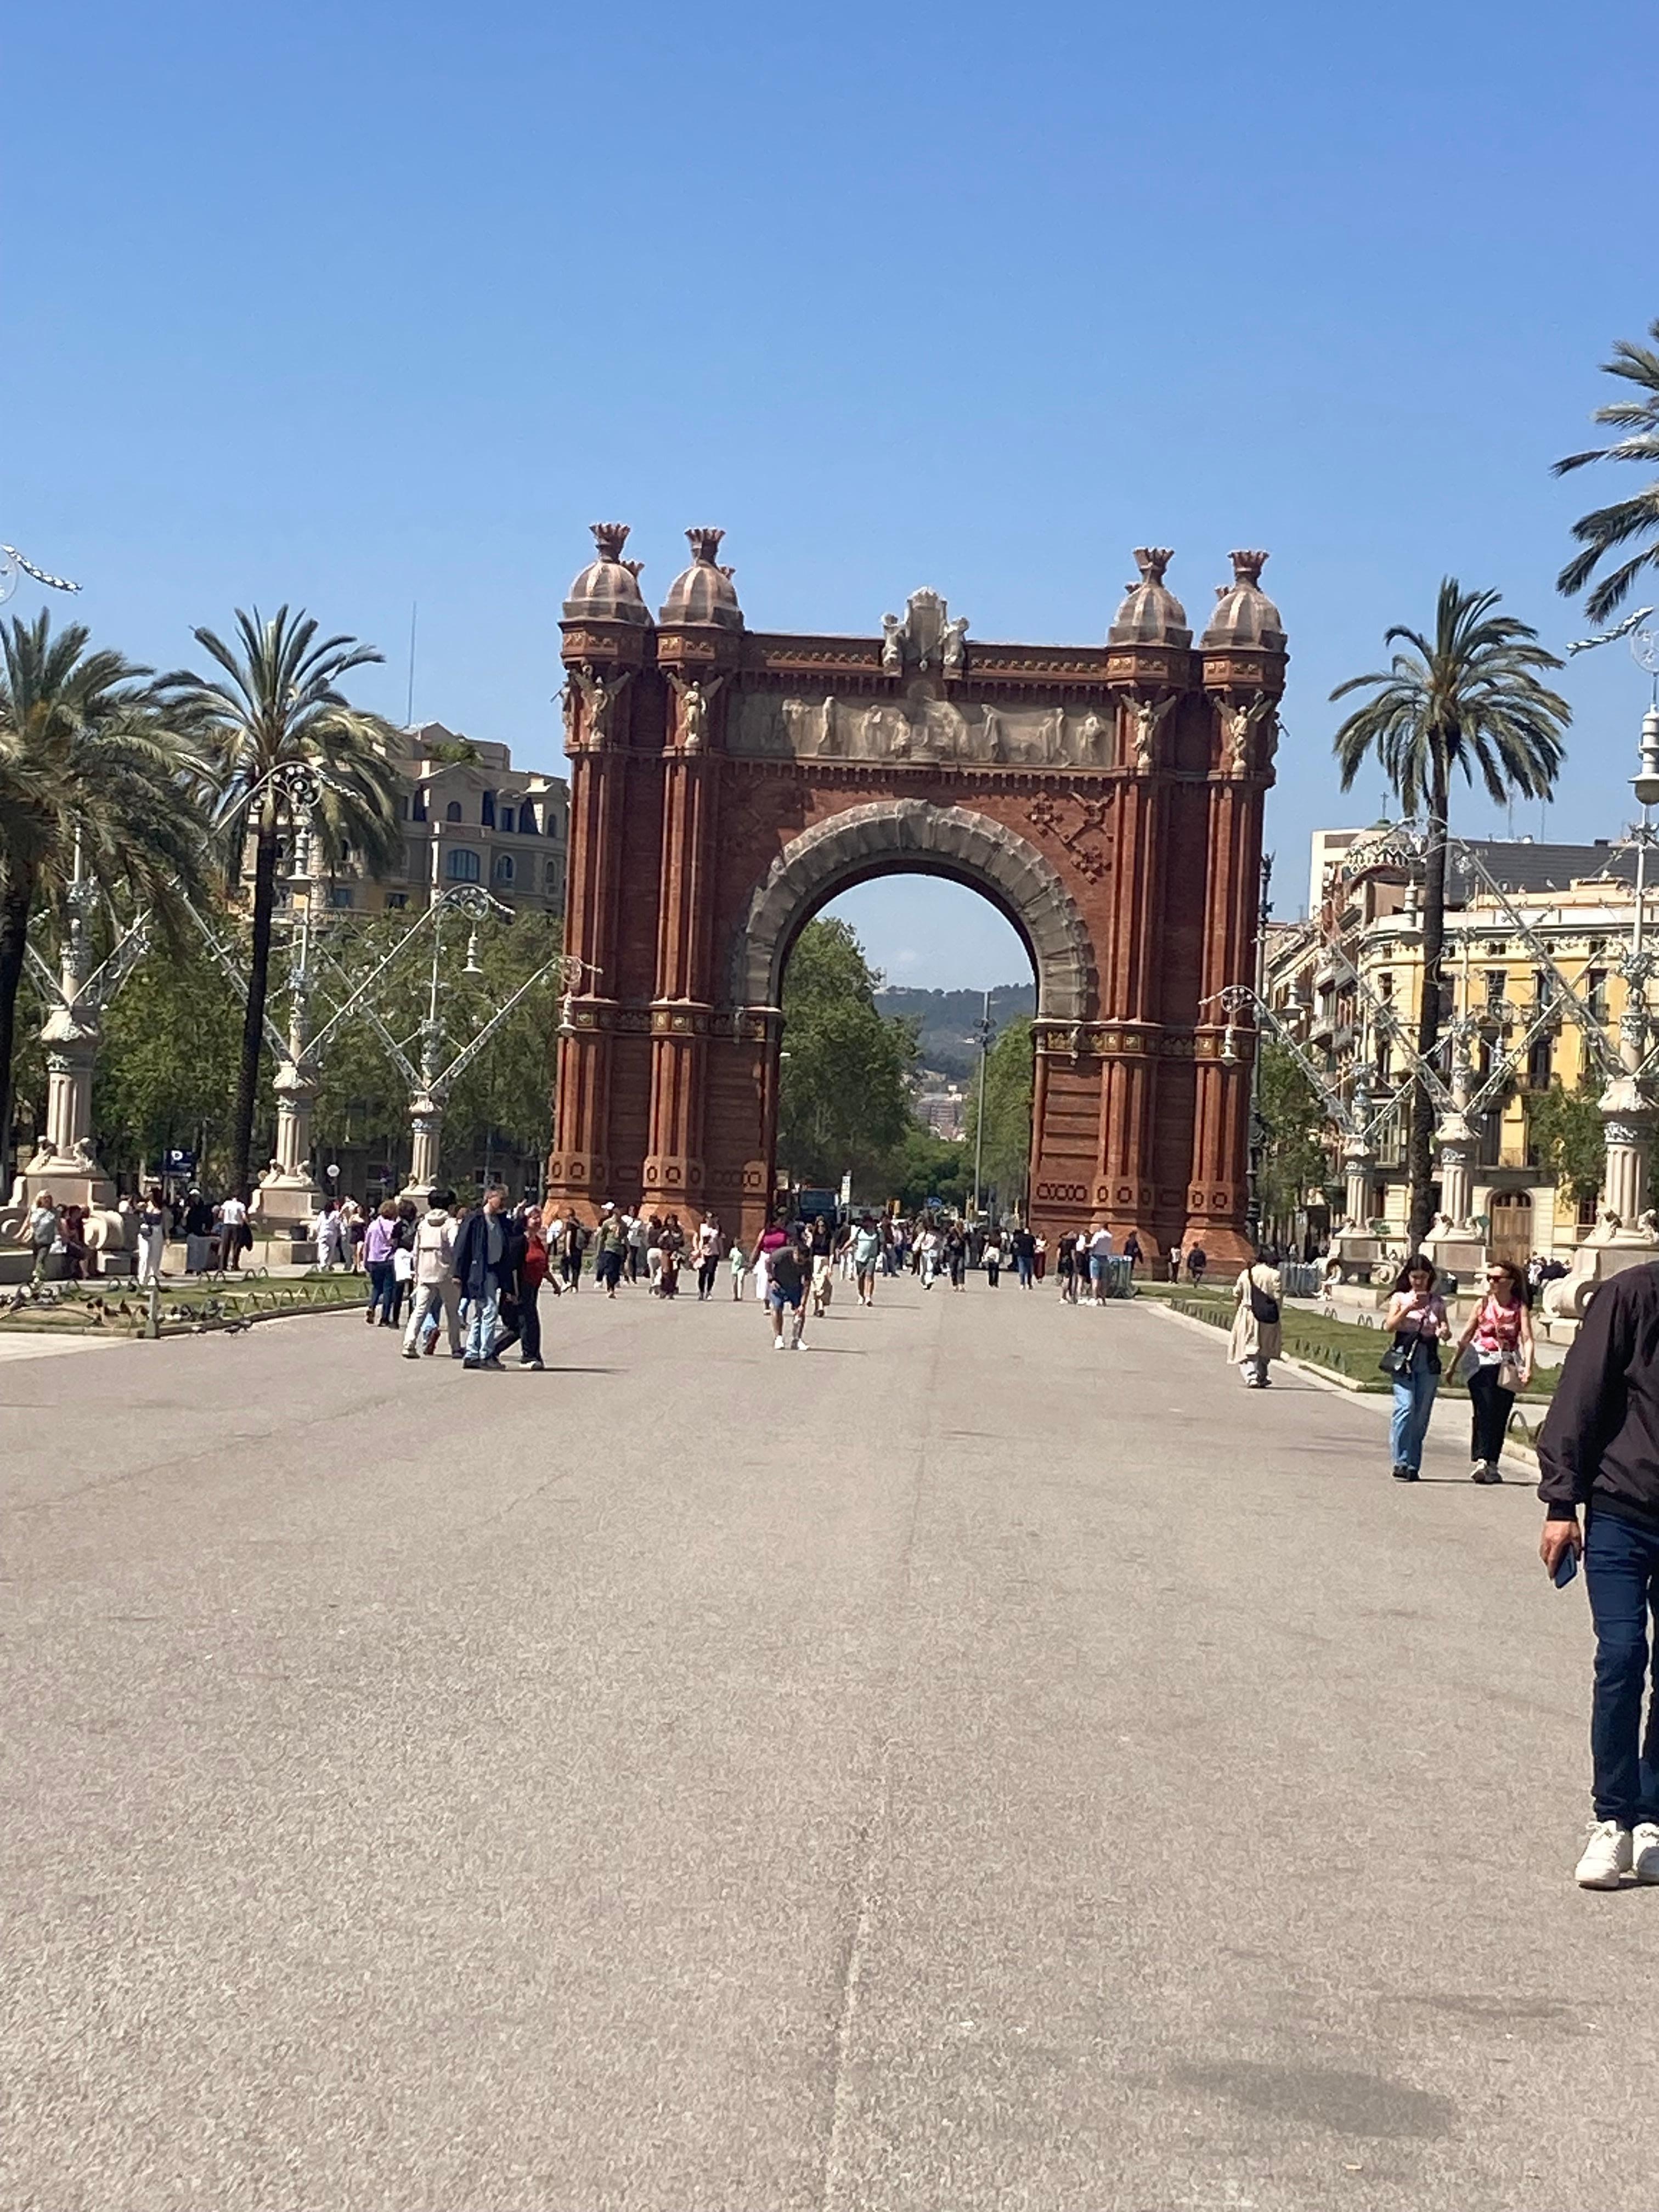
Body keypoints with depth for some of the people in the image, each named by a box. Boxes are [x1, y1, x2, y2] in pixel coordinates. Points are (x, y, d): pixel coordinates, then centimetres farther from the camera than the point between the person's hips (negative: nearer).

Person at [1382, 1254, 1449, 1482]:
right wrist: (1408, 1309, -19)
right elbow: (1389, 1326, -6)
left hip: (1429, 1360, 3)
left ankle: (1413, 1465, 9)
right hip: (1404, 1358, -3)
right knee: (1406, 1408, -16)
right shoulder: (1400, 1298, 6)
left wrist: (1444, 1332, -14)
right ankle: (1401, 1462, -14)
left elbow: (1446, 1331, 10)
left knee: (1422, 1414, 2)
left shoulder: (1437, 1301, 12)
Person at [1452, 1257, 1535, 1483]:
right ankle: (1480, 1461, -23)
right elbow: (1466, 1337, 9)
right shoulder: (1484, 1304, 4)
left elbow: (1527, 1339, -8)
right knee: (1484, 1410, -16)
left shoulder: (1520, 1308, 2)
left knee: (1501, 1414, 0)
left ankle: (1492, 1465, 8)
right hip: (1482, 1362, -1)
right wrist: (1453, 1365, 8)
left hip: (1507, 1365, 1)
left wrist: (1528, 1367, -22)